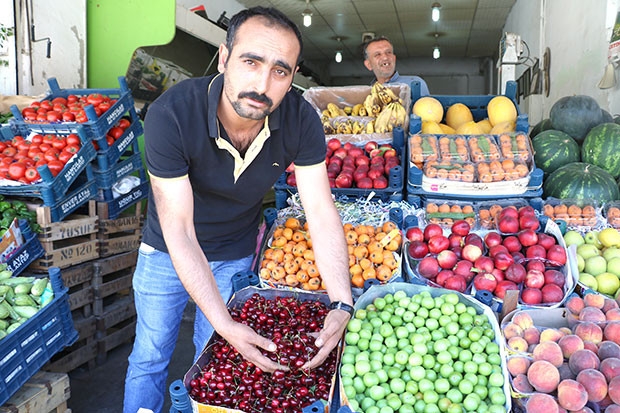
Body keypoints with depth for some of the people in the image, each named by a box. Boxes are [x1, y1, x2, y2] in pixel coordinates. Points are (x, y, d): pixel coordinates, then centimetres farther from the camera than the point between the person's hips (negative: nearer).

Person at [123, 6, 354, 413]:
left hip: (236, 255, 2)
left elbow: (322, 212, -21)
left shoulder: (301, 120, -24)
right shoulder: (170, 115, -33)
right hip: (168, 252, -1)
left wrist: (342, 304, -31)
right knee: (149, 358, 15)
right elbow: (179, 230, -31)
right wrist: (224, 322, -35)